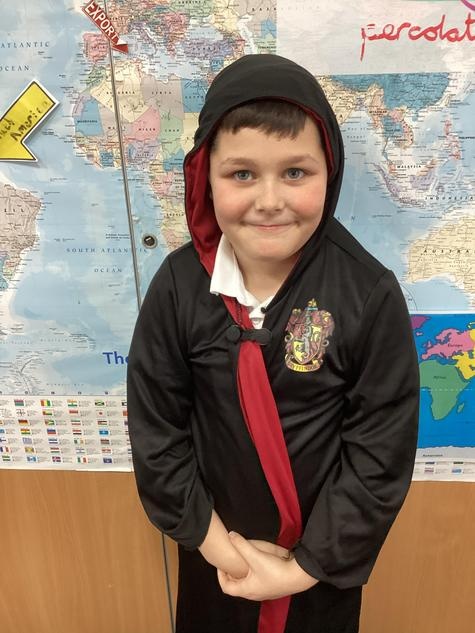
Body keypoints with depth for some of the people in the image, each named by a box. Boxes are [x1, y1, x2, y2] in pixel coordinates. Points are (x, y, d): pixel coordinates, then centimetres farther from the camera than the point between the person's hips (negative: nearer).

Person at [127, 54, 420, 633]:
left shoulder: (371, 295, -22)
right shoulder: (179, 286, -18)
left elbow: (382, 452, -16)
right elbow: (154, 427, -9)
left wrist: (311, 562, -12)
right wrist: (211, 537, -8)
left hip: (323, 553, -1)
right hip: (216, 547, 2)